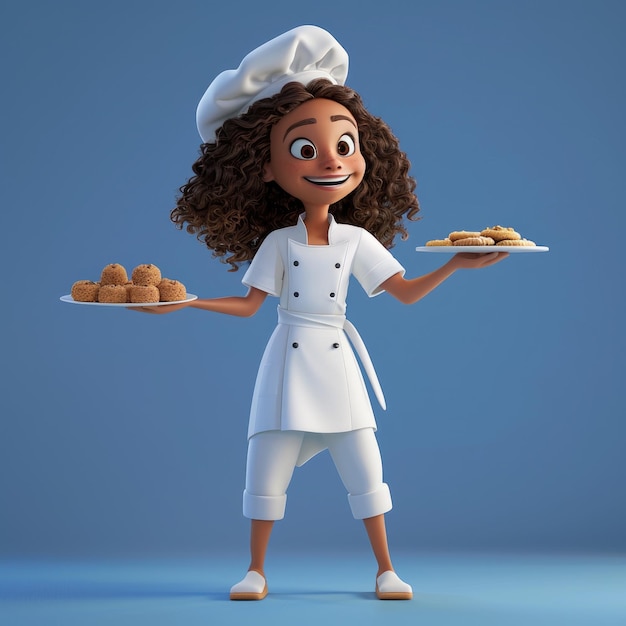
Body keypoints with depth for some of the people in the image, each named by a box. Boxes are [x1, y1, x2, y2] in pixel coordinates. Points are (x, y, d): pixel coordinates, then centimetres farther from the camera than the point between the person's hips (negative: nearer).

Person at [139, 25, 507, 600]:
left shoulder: (357, 240, 3)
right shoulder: (277, 241, 0)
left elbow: (407, 291, 5)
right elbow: (249, 305, 3)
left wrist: (456, 264, -4)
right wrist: (184, 302, -3)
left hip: (336, 365, 1)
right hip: (288, 368, -1)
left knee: (364, 468, 0)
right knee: (267, 465, 0)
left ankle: (386, 569, 13)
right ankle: (256, 571, 14)